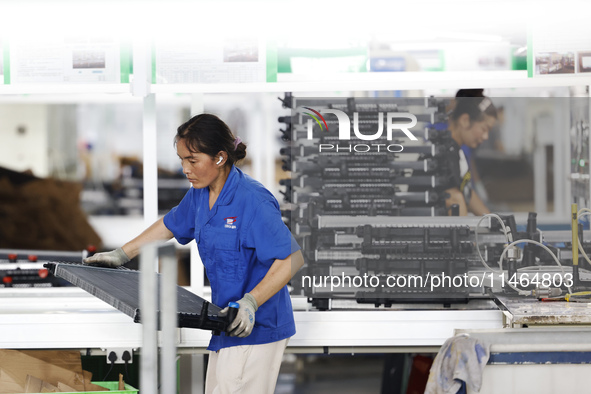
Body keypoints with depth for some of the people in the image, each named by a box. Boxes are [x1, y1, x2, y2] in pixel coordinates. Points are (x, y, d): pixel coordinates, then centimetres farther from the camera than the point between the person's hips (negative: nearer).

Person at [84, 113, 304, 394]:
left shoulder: (253, 201, -21)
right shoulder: (200, 195, 6)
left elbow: (292, 259, -23)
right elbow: (170, 225, 26)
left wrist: (250, 302, -31)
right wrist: (121, 255, 25)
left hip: (256, 327, -9)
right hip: (226, 326, 9)